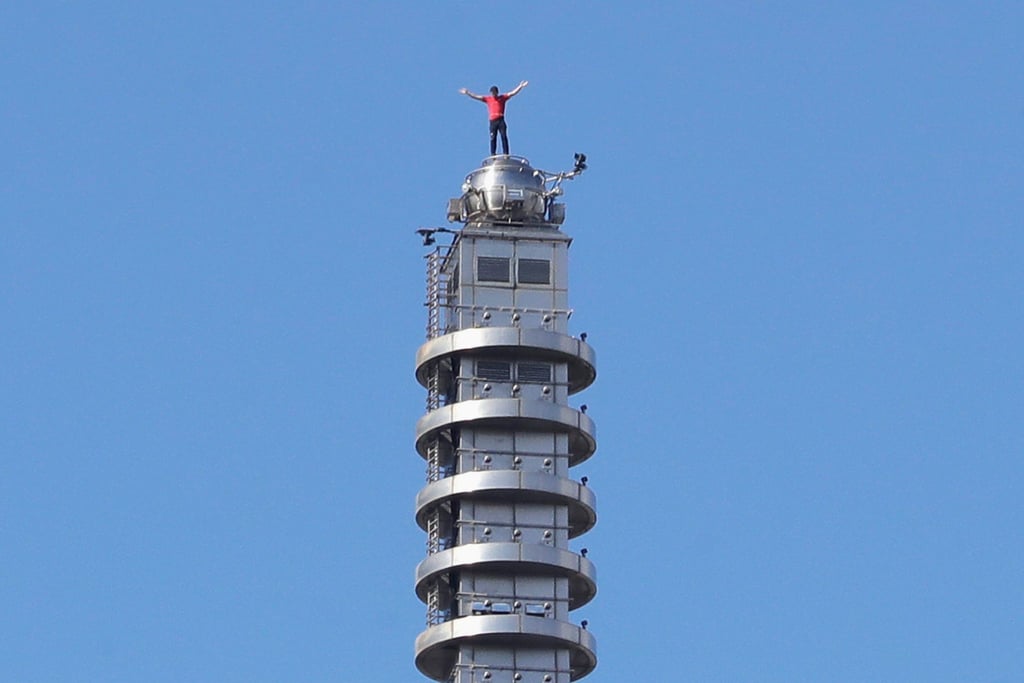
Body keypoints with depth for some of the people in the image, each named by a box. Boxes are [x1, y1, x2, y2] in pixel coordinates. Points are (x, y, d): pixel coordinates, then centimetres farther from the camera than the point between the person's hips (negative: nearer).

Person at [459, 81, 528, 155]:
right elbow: (476, 97, 16)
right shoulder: (488, 99, 15)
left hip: (501, 120, -2)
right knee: (493, 138, -3)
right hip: (492, 121, 2)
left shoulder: (503, 98, 11)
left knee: (504, 137, -9)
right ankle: (492, 154, -5)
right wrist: (467, 93, 13)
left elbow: (513, 93, 7)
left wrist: (520, 87, -2)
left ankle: (506, 154, -13)